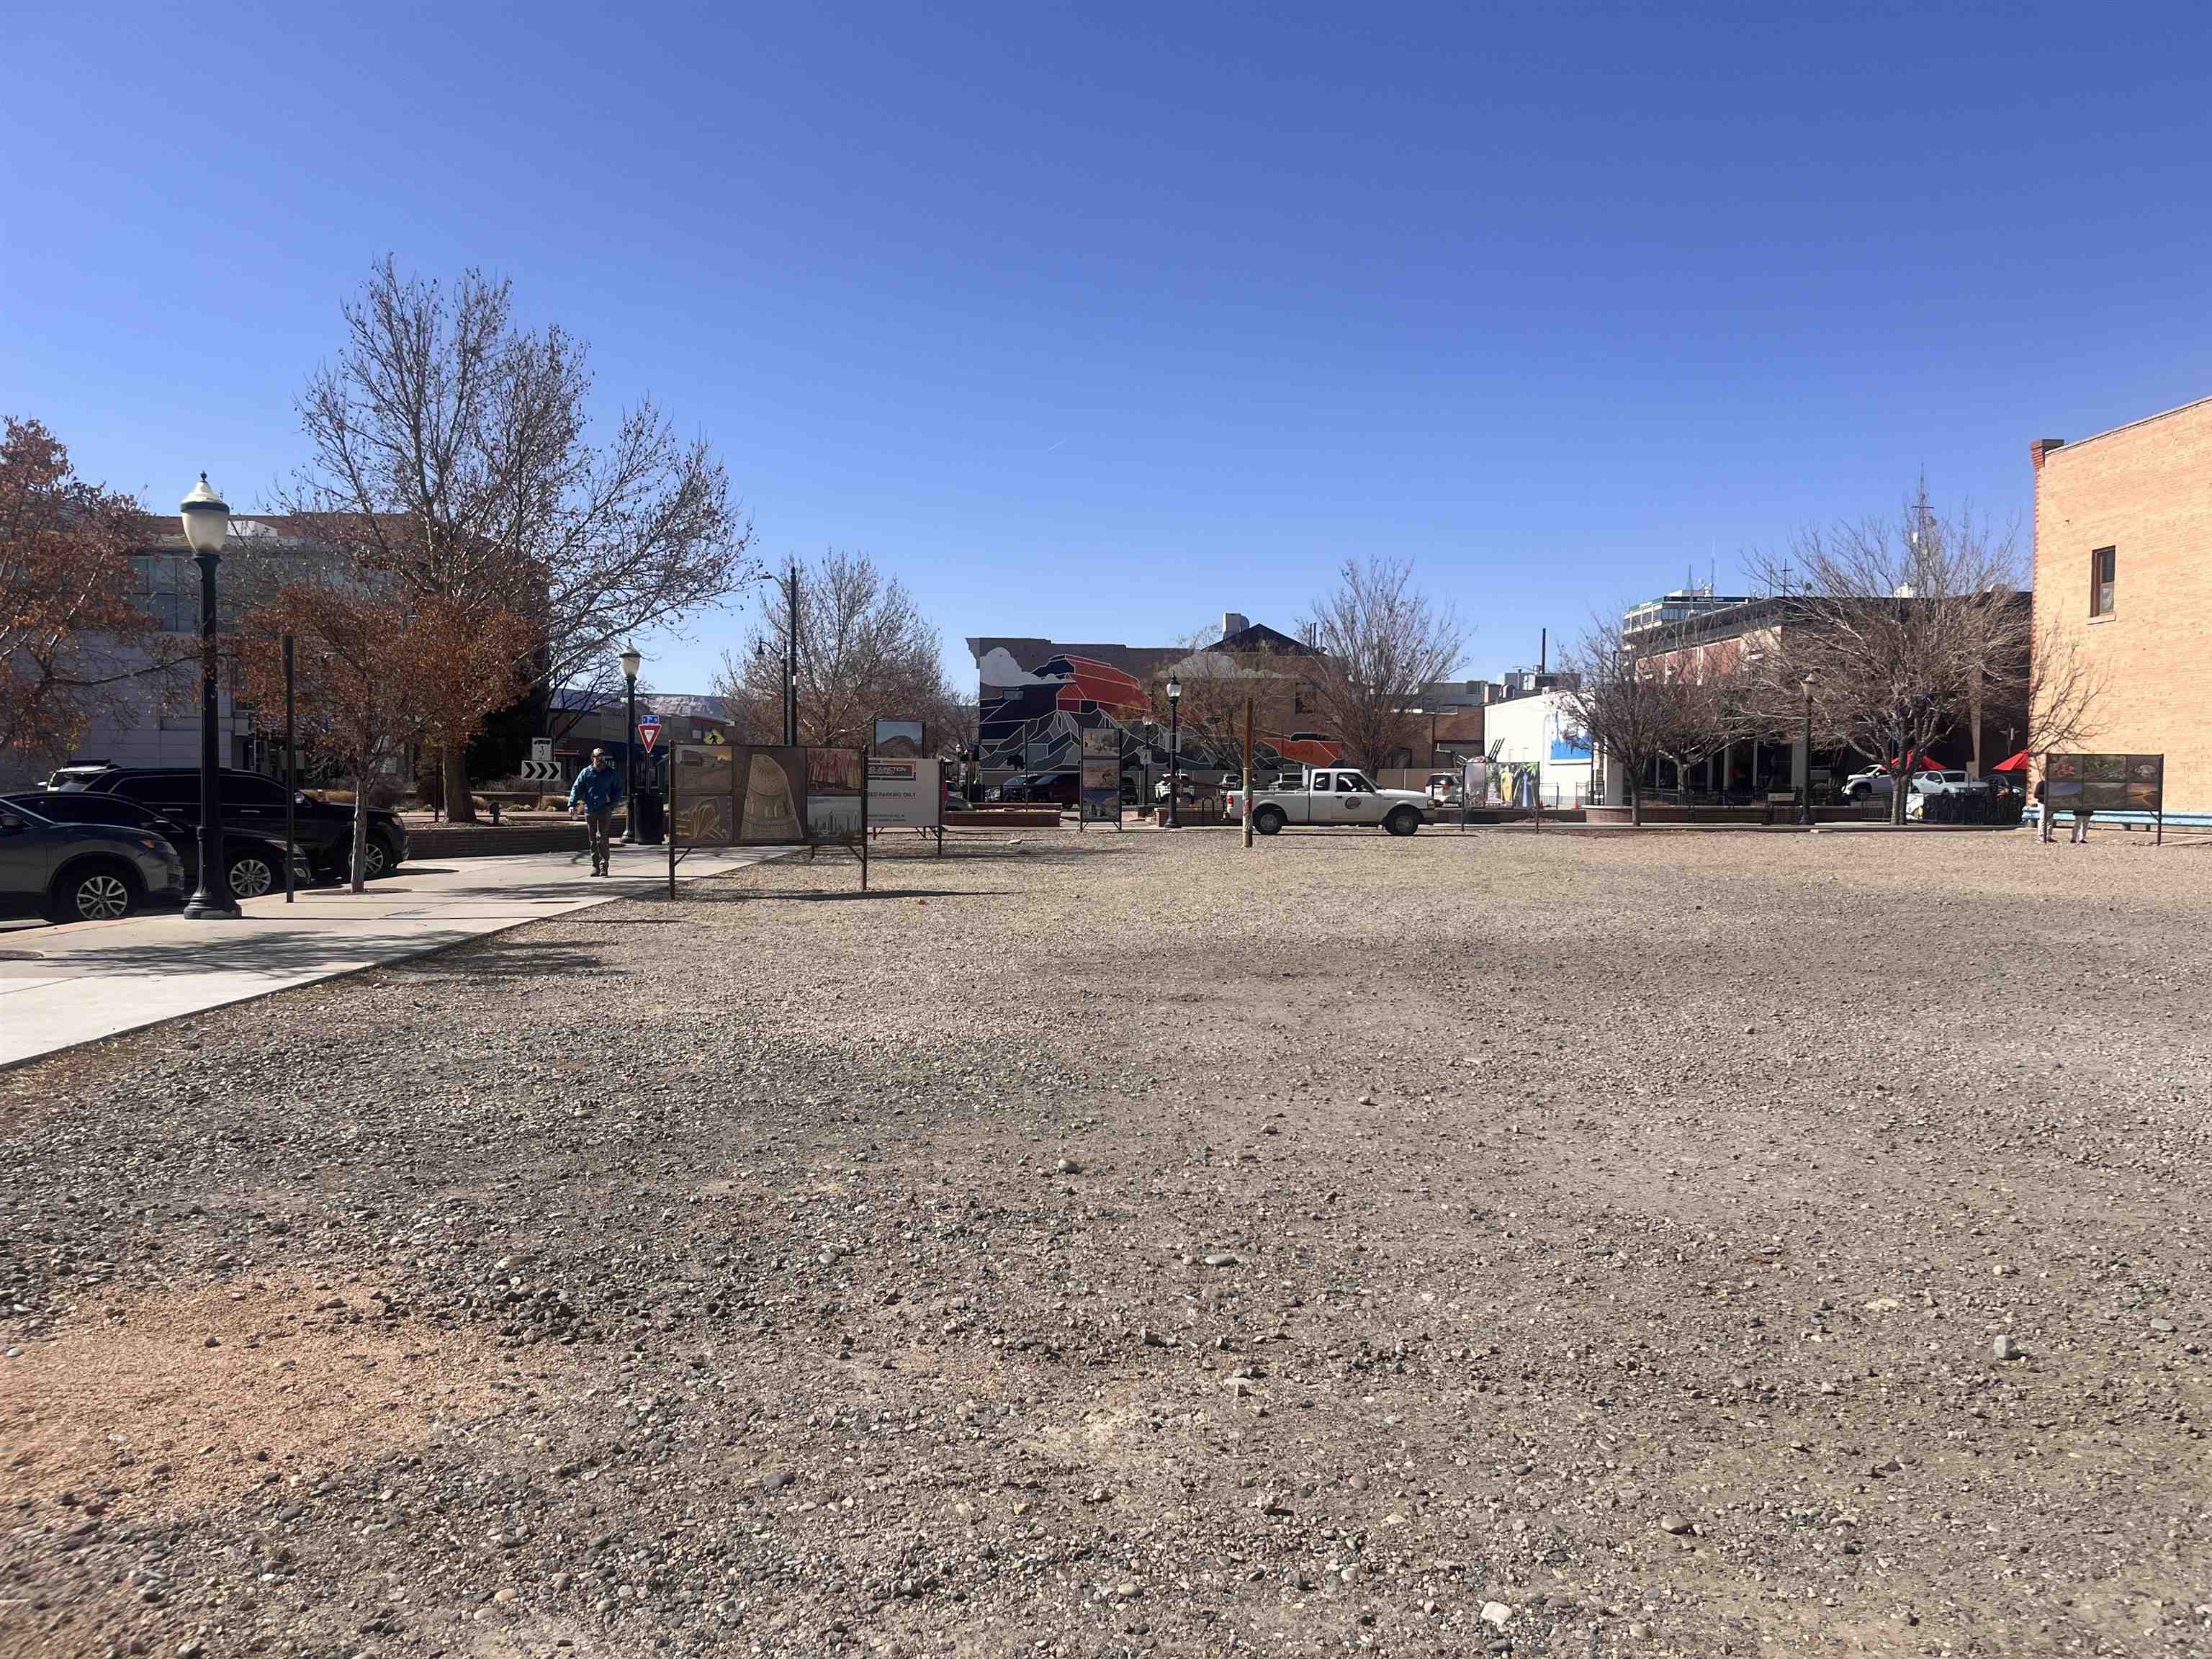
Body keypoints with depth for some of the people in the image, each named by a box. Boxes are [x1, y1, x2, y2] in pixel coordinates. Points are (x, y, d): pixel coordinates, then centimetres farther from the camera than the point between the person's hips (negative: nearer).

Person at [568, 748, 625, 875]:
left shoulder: (611, 773, 6)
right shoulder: (585, 773, 7)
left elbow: (618, 789, 10)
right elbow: (576, 788, 4)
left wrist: (614, 804, -4)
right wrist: (572, 804, -9)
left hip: (604, 810, -2)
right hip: (589, 810, 2)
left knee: (602, 838, -9)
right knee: (593, 840, 7)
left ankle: (603, 866, -4)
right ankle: (595, 866, 14)